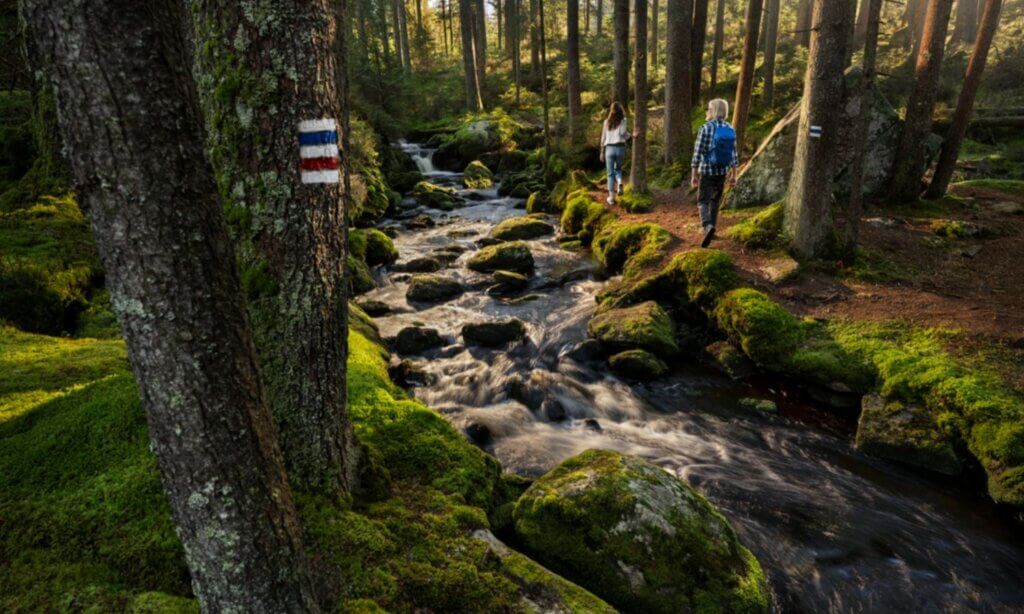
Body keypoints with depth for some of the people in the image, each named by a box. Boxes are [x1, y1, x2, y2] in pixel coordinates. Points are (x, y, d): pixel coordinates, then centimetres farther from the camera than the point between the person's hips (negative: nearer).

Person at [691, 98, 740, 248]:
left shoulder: (705, 128, -13)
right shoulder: (730, 130, 2)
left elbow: (697, 153, -14)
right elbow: (734, 154, 4)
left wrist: (693, 175, -7)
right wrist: (733, 175, 11)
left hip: (706, 171, -5)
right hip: (722, 172, 5)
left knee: (703, 203, -1)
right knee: (715, 201, 19)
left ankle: (708, 227, -26)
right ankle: (710, 229, 27)